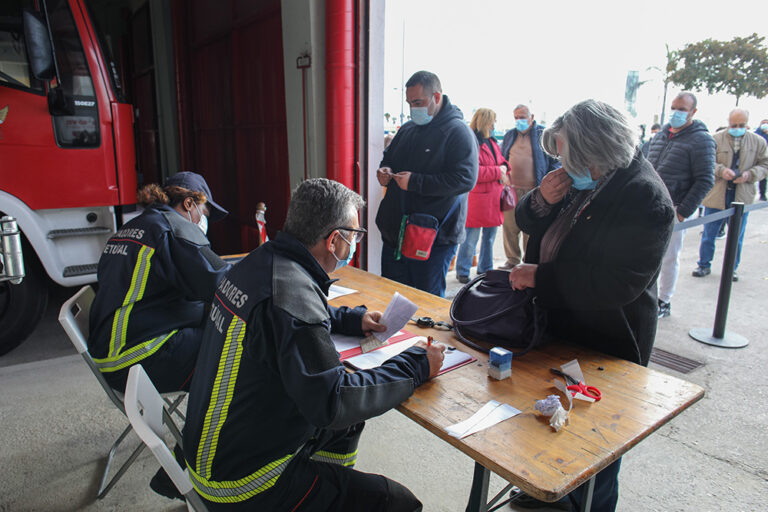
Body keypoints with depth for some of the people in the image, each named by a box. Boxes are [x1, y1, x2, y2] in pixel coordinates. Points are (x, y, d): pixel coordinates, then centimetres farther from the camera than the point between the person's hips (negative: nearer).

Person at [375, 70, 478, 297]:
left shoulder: (458, 132, -9)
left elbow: (465, 180, -20)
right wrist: (385, 170, 3)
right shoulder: (407, 129, 14)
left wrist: (415, 182, -22)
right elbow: (388, 157, 29)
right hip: (395, 233, 7)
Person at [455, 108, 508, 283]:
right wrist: (497, 172, -14)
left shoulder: (491, 142, 16)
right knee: (471, 239, -3)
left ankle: (485, 269, 30)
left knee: (489, 237, 16)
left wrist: (503, 166, 2)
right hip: (476, 200, -9)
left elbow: (500, 159, 26)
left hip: (494, 200, 9)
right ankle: (462, 272, 10)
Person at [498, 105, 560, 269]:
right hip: (511, 189, 4)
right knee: (509, 226, 4)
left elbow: (556, 161, 4)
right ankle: (512, 259, 17)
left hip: (533, 191, -3)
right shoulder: (509, 135, 16)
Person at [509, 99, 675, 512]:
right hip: (558, 327, 8)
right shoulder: (580, 180, 0)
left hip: (606, 345, -8)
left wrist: (539, 276, -24)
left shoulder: (644, 198, -23)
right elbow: (526, 222, 10)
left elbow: (617, 284, -28)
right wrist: (542, 201, -12)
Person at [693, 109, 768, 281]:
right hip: (716, 195, -2)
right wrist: (721, 170, -22)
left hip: (741, 197, 2)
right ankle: (704, 265, 22)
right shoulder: (716, 139, -1)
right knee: (709, 234, 7)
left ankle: (731, 268, 25)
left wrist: (750, 174, -11)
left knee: (736, 238, 11)